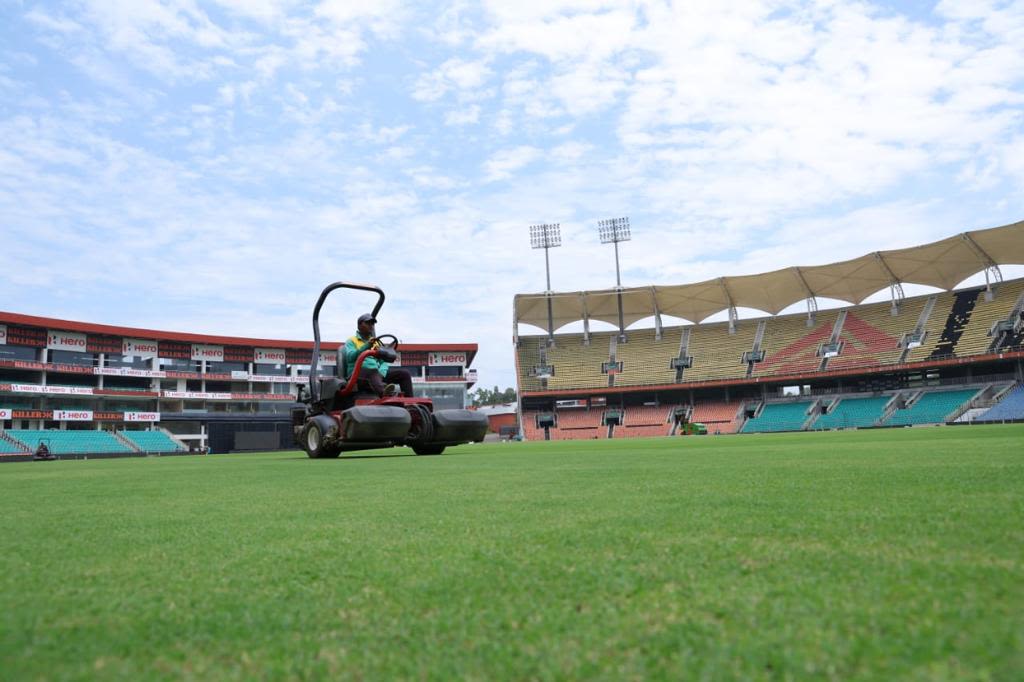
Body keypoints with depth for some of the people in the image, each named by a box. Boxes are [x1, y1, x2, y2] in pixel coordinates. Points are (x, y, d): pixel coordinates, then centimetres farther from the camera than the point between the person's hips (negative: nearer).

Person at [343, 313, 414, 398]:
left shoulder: (376, 342, 27)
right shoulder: (351, 341, 11)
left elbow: (383, 362, 15)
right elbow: (350, 357, -10)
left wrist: (381, 373, -9)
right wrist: (366, 345, -24)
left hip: (378, 373, 6)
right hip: (359, 373, -6)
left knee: (404, 373, -11)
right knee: (374, 372, -40)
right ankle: (383, 392, -73)